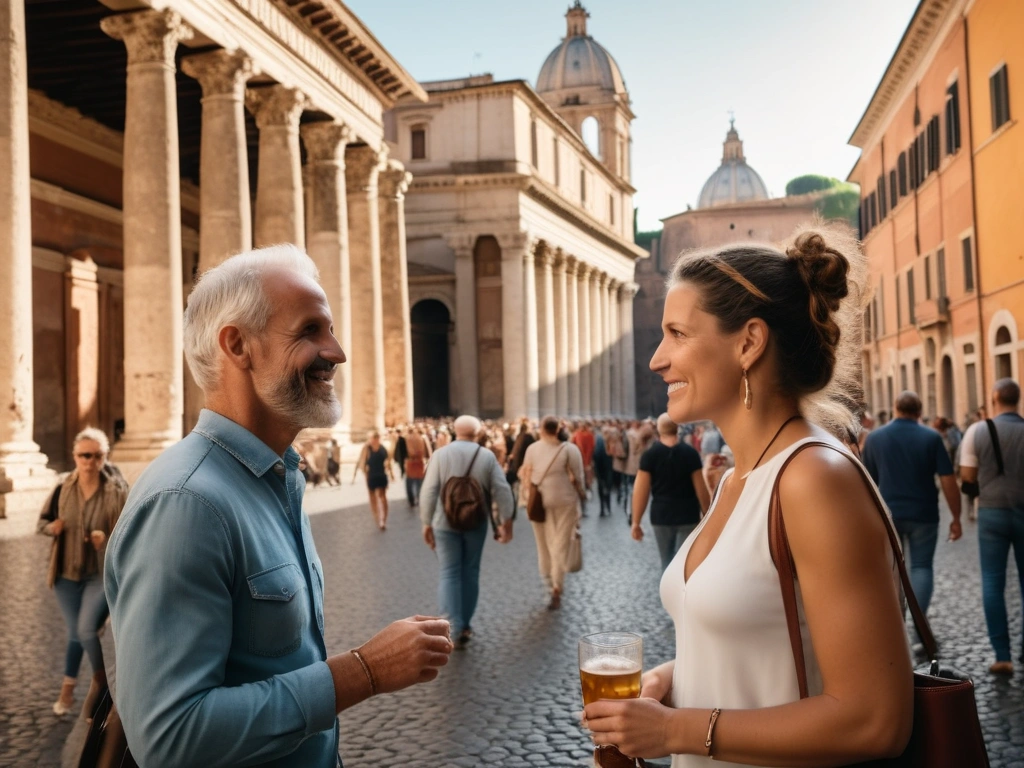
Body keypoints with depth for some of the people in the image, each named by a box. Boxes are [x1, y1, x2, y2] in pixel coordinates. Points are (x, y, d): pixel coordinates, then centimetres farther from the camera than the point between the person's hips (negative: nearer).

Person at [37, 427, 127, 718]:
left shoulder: (116, 491, -12)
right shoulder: (62, 488, -3)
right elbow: (42, 521, 8)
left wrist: (108, 539, -29)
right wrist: (51, 527, -14)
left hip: (102, 573, -3)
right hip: (67, 573, 3)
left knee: (86, 630, -17)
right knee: (75, 633, 12)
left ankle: (100, 680, 10)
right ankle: (68, 688, 34)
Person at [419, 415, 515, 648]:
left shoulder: (441, 454, -6)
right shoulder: (487, 456, -2)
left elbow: (429, 491, -9)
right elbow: (502, 491, -5)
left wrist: (427, 522, -4)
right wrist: (506, 521, 1)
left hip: (446, 523, -1)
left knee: (449, 574, 1)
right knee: (470, 572, 14)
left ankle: (455, 629, -9)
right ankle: (465, 624, 21)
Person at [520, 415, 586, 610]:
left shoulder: (532, 449, 1)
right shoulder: (570, 449, -7)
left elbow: (525, 476, 3)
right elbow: (577, 477, -8)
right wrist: (582, 494, 8)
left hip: (539, 501, 3)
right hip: (564, 501, -3)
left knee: (544, 545, 15)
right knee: (561, 545, -1)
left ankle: (550, 584, 21)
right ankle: (556, 589, -8)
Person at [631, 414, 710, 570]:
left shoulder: (650, 454, -5)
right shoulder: (690, 453, -6)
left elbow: (641, 490, -8)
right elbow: (701, 488, -5)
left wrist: (636, 522, -2)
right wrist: (707, 514, 8)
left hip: (661, 516, 1)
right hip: (688, 516, -1)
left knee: (667, 562, 18)